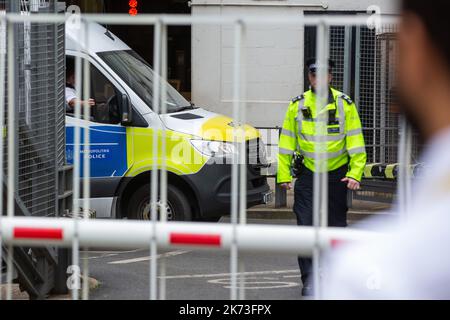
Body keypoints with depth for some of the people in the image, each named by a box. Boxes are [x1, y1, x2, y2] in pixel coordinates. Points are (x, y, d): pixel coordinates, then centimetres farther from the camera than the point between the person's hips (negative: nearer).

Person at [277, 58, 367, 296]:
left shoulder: (345, 104, -1)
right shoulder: (297, 105, 2)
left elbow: (356, 142, -1)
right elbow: (286, 142, 7)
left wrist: (355, 174, -10)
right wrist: (284, 175, 0)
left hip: (336, 176, 0)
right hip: (307, 175, 0)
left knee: (336, 226, 9)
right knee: (306, 228, -8)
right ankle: (309, 280, -4)